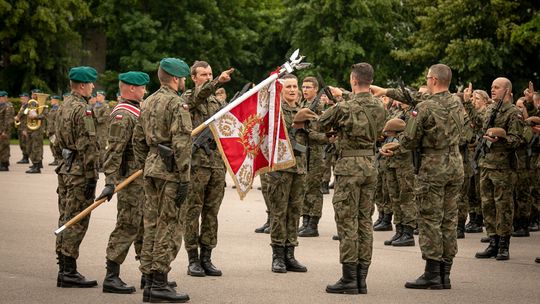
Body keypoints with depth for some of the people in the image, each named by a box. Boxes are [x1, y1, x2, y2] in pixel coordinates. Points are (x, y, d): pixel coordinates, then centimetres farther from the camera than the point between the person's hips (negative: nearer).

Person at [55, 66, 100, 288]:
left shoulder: (64, 107, 14)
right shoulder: (82, 110, -16)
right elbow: (87, 146, -20)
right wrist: (91, 176, -19)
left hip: (65, 169, 10)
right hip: (79, 173, -10)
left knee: (66, 220, 13)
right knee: (76, 222, -7)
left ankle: (64, 269, 18)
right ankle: (69, 272, -6)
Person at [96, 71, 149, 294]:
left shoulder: (137, 111, 16)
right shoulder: (122, 115, -15)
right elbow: (114, 151, -23)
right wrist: (110, 182, -28)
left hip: (144, 178, 10)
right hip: (131, 178, -10)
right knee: (127, 227, -9)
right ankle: (111, 278, -6)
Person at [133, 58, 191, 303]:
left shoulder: (148, 102, 15)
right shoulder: (177, 104, -11)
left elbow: (138, 139, 18)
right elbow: (182, 145, -18)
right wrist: (184, 180, -17)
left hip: (151, 167, 8)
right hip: (170, 171, -8)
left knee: (152, 225, 11)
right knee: (169, 227, -4)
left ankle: (149, 282, 15)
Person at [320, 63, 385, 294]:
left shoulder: (345, 107, -13)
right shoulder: (379, 108, 4)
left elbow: (322, 124, 1)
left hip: (349, 165, -6)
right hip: (370, 164, 6)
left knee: (347, 222, -3)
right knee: (364, 221, 9)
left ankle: (349, 279, -4)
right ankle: (361, 278, 10)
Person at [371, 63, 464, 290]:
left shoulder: (424, 108, -15)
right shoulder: (456, 102, 8)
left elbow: (409, 142, -11)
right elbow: (418, 96, 18)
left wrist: (400, 138, 14)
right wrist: (387, 92, 24)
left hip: (433, 166, -7)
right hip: (455, 164, 7)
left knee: (430, 220, -2)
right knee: (449, 220, 9)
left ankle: (432, 275, -3)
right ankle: (445, 274, 12)